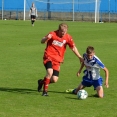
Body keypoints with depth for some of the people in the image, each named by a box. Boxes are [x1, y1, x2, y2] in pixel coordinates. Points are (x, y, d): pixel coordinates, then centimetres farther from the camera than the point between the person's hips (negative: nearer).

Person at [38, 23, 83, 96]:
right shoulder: (53, 34, -8)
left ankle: (42, 82, 27)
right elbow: (42, 41, -9)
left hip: (57, 60, 4)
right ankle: (45, 91, -12)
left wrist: (79, 57, 4)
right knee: (50, 72, -29)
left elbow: (73, 47, 11)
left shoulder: (68, 37, 0)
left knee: (54, 80, -6)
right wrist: (46, 38, -31)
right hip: (48, 57, -3)